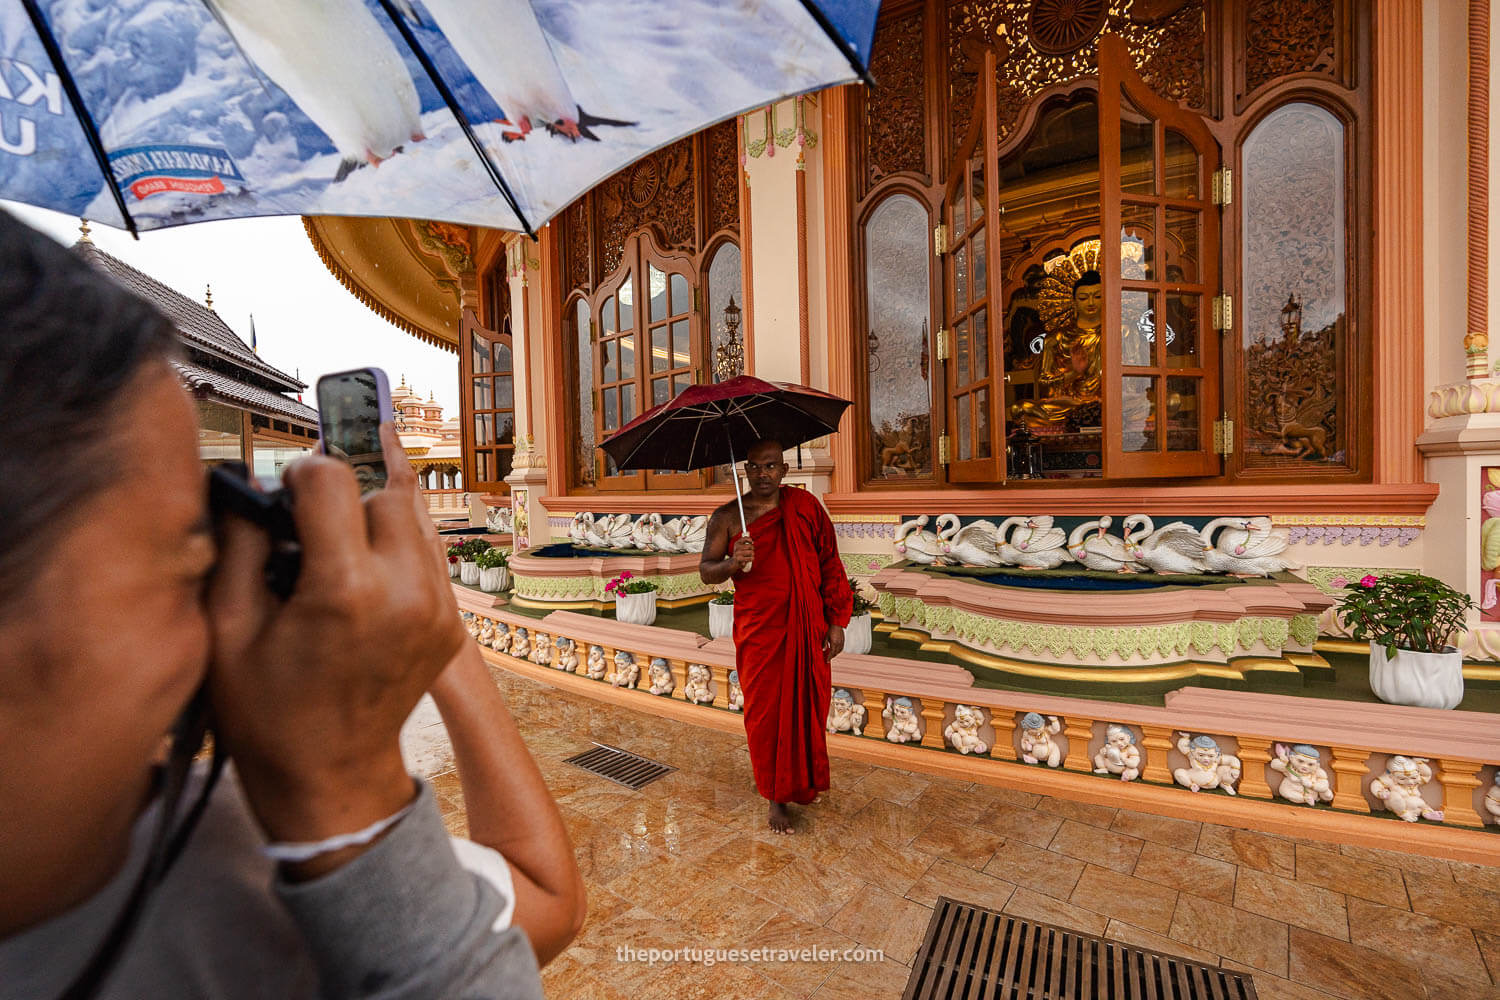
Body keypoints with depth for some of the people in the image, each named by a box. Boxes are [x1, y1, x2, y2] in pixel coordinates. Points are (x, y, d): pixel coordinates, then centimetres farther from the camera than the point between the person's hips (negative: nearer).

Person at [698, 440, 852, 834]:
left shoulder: (805, 505, 0)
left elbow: (830, 564, 3)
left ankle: (804, 779, 42)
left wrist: (837, 621, 0)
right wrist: (733, 562, -25)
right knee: (765, 713, 6)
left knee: (808, 706, 14)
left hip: (808, 630, 2)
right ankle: (775, 794, 28)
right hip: (758, 632, -1)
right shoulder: (727, 517, -2)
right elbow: (706, 571, -2)